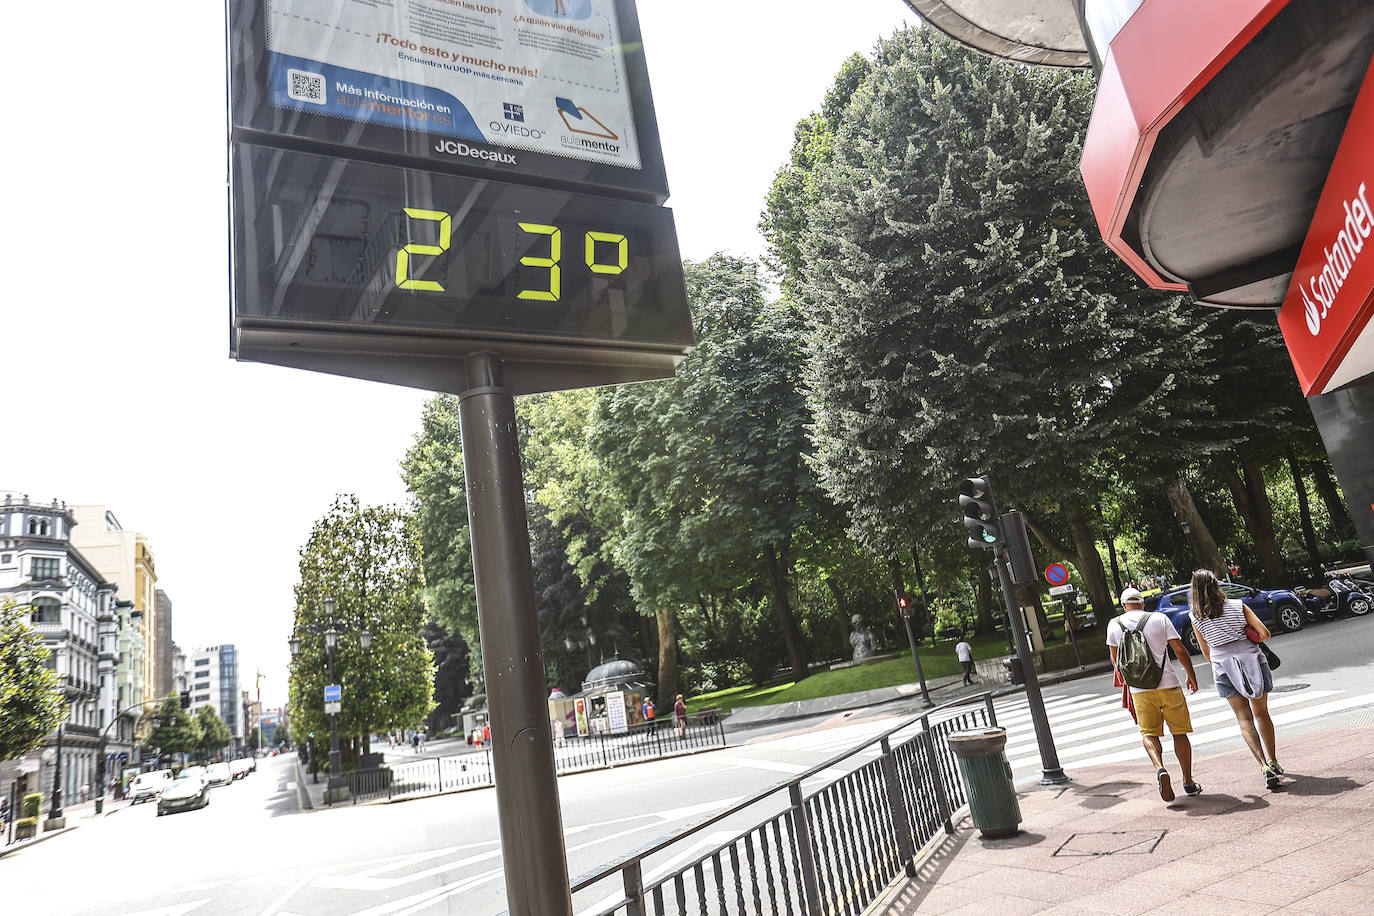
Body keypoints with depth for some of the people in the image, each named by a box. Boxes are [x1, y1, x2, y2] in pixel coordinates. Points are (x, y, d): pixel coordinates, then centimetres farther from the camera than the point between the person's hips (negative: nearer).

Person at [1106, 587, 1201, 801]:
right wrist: (1191, 676, 14)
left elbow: (1116, 660, 11)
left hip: (1140, 689, 0)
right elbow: (1180, 650, 0)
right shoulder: (1160, 619, -1)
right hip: (1168, 684, 0)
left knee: (1148, 733, 9)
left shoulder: (1114, 625, 2)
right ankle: (1188, 781, 17)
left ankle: (1160, 769, -16)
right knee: (1180, 733, 12)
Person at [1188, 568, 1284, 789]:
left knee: (1244, 718, 5)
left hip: (1223, 669, -1)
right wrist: (1247, 640, 18)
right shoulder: (1237, 606, 2)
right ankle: (1273, 761, 21)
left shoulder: (1195, 616, 3)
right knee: (1261, 714, 19)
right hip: (1253, 660, 1)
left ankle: (1264, 765, -10)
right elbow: (1264, 633, -1)